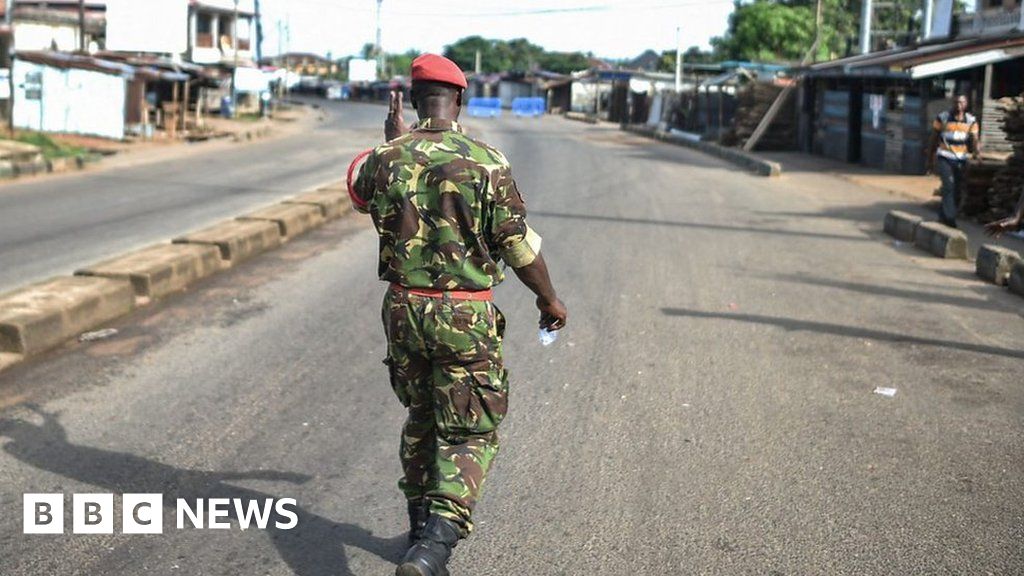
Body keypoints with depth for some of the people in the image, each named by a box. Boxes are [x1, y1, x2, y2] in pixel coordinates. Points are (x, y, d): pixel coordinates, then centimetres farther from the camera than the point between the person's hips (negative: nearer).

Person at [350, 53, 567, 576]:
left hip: (403, 309, 4)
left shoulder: (386, 158, -2)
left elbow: (360, 193, 22)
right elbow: (519, 245, -9)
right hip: (466, 316, -4)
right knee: (470, 435, 4)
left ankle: (422, 527, 35)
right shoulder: (486, 162, -12)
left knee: (421, 419, 23)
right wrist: (549, 299, 6)